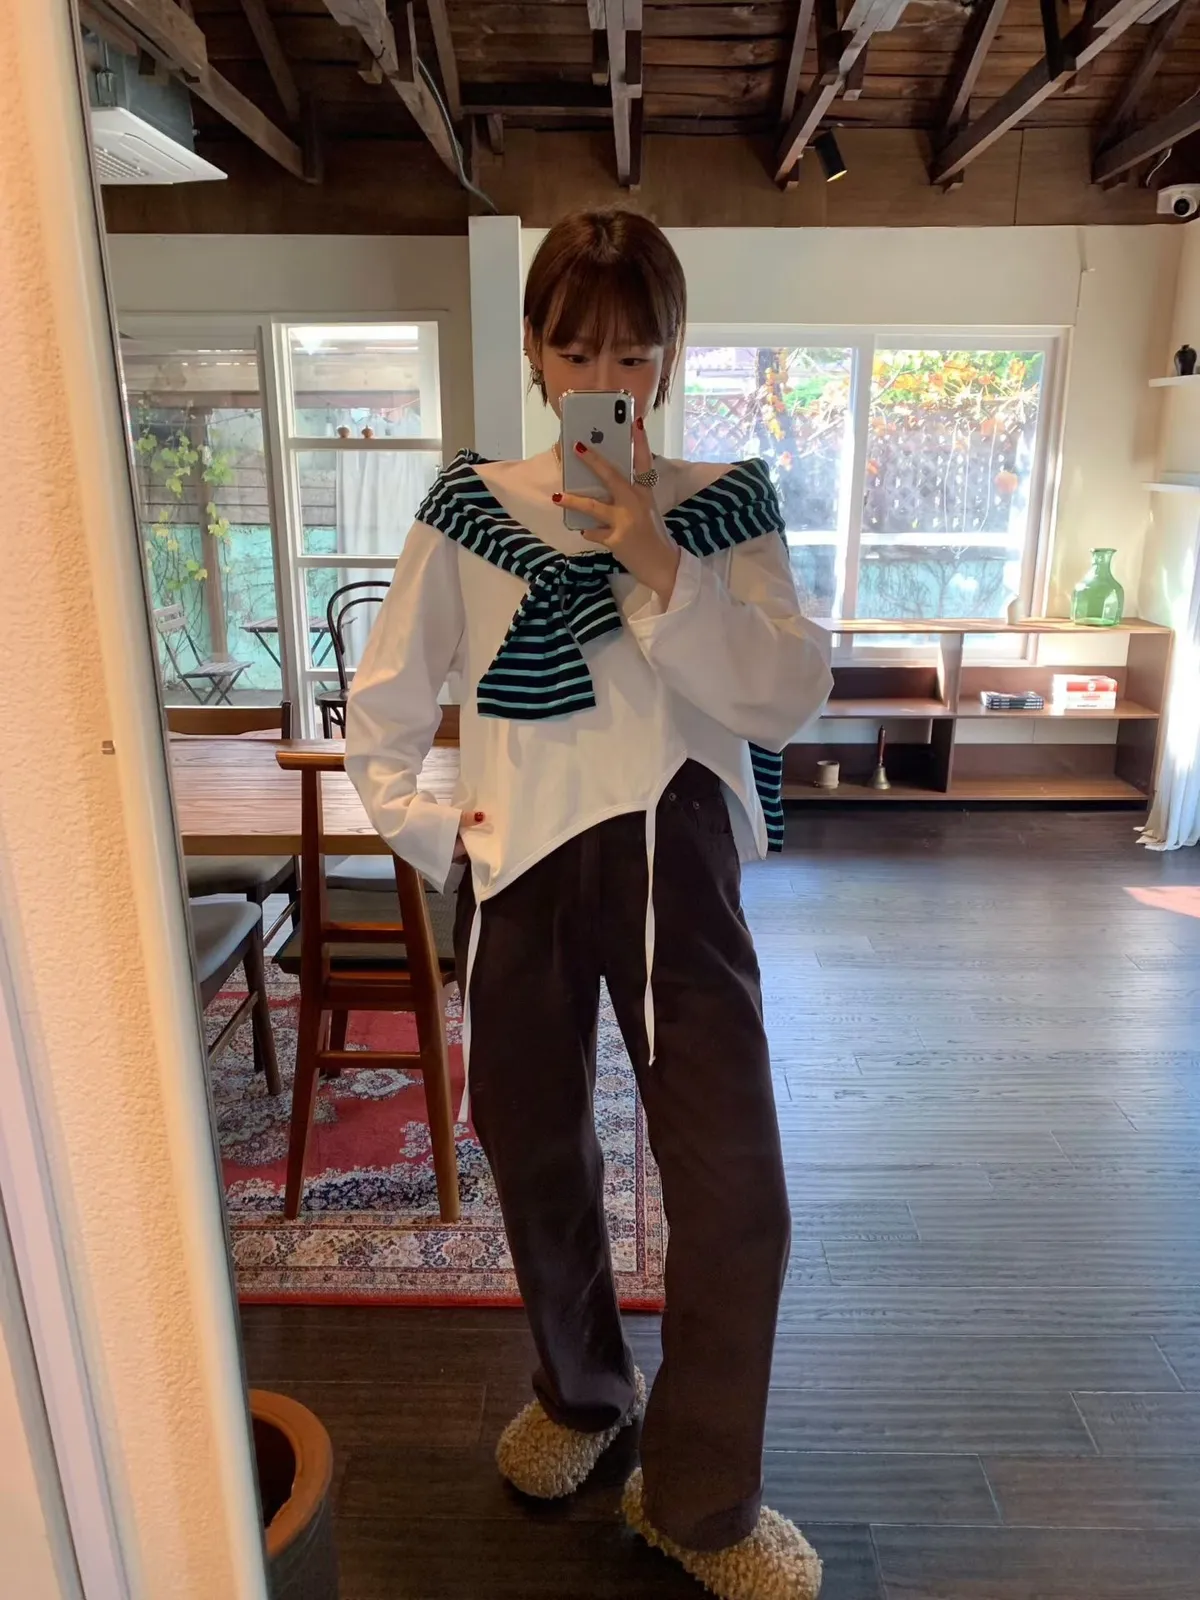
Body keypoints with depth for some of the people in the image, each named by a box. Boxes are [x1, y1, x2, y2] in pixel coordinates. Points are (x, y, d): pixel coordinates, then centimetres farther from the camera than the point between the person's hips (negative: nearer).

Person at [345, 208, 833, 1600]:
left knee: (735, 1185, -4)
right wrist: (429, 834, 0)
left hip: (669, 854, -1)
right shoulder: (468, 506, 5)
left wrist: (660, 568, -17)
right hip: (515, 863, 2)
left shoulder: (721, 505, 3)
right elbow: (383, 705, 10)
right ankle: (581, 1388, 46)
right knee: (533, 1150, 16)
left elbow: (787, 701, -8)